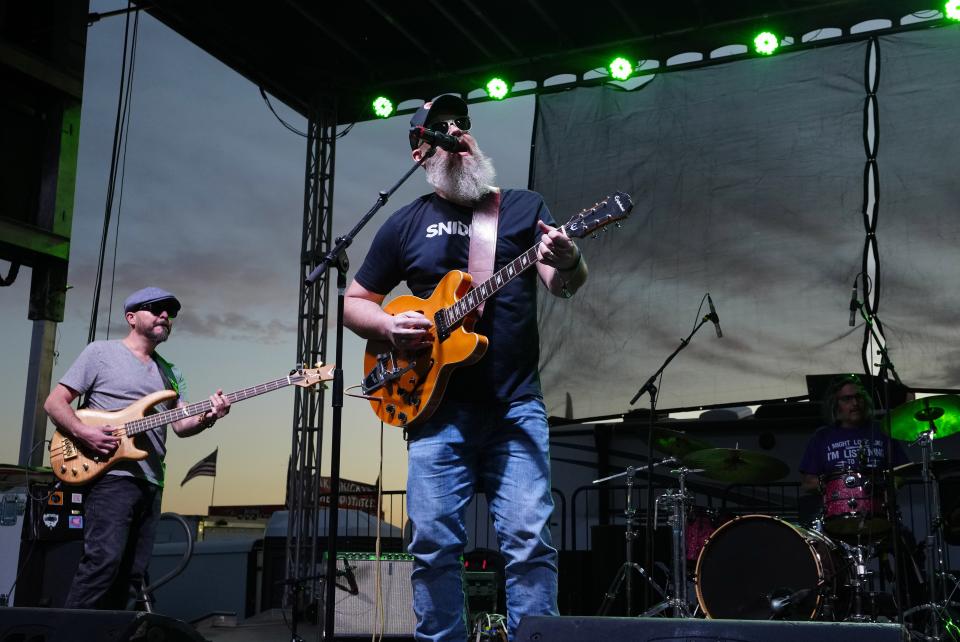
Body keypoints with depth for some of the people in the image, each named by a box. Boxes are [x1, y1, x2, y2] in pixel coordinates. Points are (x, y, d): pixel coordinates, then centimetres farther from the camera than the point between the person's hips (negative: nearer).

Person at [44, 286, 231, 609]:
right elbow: (55, 402, 2)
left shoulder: (170, 373, 21)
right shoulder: (100, 352, 4)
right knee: (104, 560, -20)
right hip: (111, 476, -7)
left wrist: (207, 417, -13)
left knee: (133, 574, 6)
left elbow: (181, 424, 10)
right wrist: (83, 432, -16)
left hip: (151, 483, 7)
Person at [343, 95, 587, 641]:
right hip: (437, 408, 1)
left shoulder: (525, 206, 9)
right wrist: (390, 327, -5)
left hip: (515, 405, -1)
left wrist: (567, 262, -27)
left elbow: (567, 286, -3)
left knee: (529, 540, -7)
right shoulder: (407, 223, 11)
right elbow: (354, 303, 16)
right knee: (434, 544, 2)